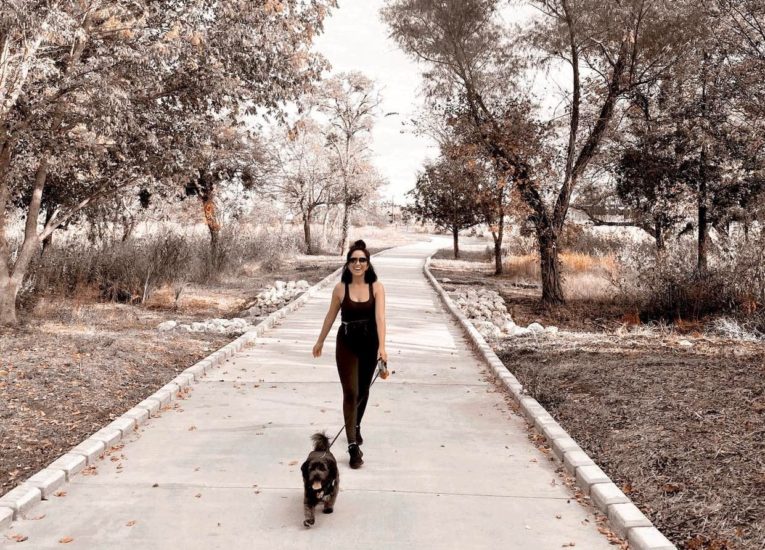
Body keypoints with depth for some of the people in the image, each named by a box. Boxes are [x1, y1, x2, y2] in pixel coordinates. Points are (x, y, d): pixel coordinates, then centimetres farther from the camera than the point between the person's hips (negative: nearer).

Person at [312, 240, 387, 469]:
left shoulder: (376, 288, -8)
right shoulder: (340, 288, -7)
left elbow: (380, 317, -20)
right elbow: (331, 316, 6)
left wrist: (382, 346, -31)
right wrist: (320, 341, 14)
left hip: (369, 344, 1)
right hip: (346, 344, -1)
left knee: (363, 390, 19)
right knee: (350, 393, -9)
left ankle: (356, 425, 45)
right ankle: (353, 446, -8)